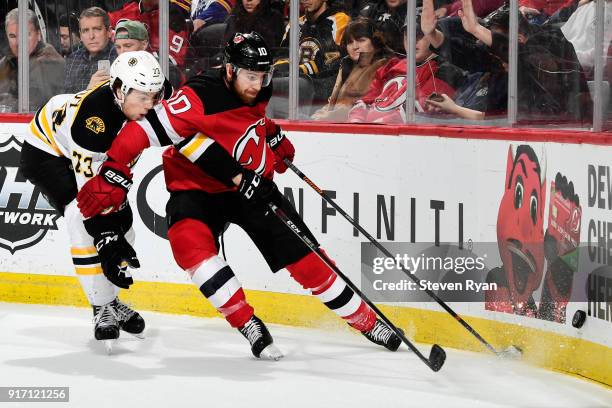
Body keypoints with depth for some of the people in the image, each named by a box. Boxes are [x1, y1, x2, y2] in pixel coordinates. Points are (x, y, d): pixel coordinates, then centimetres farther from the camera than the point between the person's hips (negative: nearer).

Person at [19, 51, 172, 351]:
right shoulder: (94, 115, -41)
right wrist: (105, 239, -43)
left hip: (93, 155, 8)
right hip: (46, 151, -8)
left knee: (121, 225, 6)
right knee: (84, 221, -25)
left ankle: (109, 299, 26)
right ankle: (102, 309, -16)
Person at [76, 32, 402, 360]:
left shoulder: (257, 91, -6)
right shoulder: (200, 97, -29)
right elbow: (144, 130, -33)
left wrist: (273, 135, 13)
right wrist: (112, 176, -39)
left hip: (251, 186, 5)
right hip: (196, 189, -5)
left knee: (304, 257, 1)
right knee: (192, 245, -34)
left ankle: (366, 321, 16)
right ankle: (250, 327, -25)